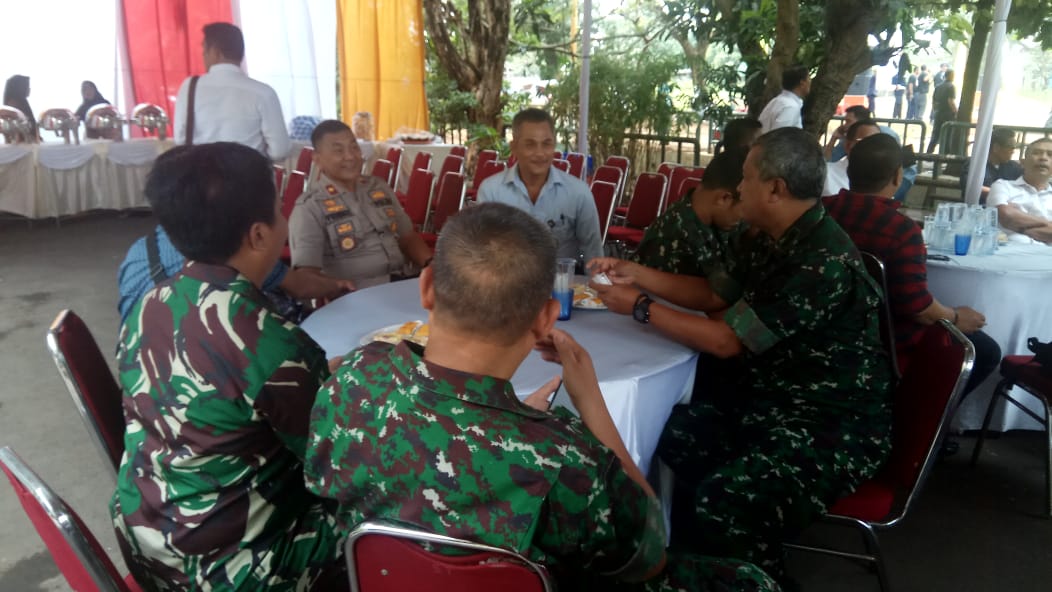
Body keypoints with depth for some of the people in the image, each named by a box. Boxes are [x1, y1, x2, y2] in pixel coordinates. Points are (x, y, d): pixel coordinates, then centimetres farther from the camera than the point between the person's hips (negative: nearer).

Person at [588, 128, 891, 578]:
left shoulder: (825, 261, -27)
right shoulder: (767, 239, 3)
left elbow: (726, 341, -24)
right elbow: (713, 295, 16)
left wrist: (640, 307, -15)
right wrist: (636, 274, 7)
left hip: (834, 425, -9)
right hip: (774, 399, 10)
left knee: (722, 502, -28)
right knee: (670, 433, 4)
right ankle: (689, 561, 24)